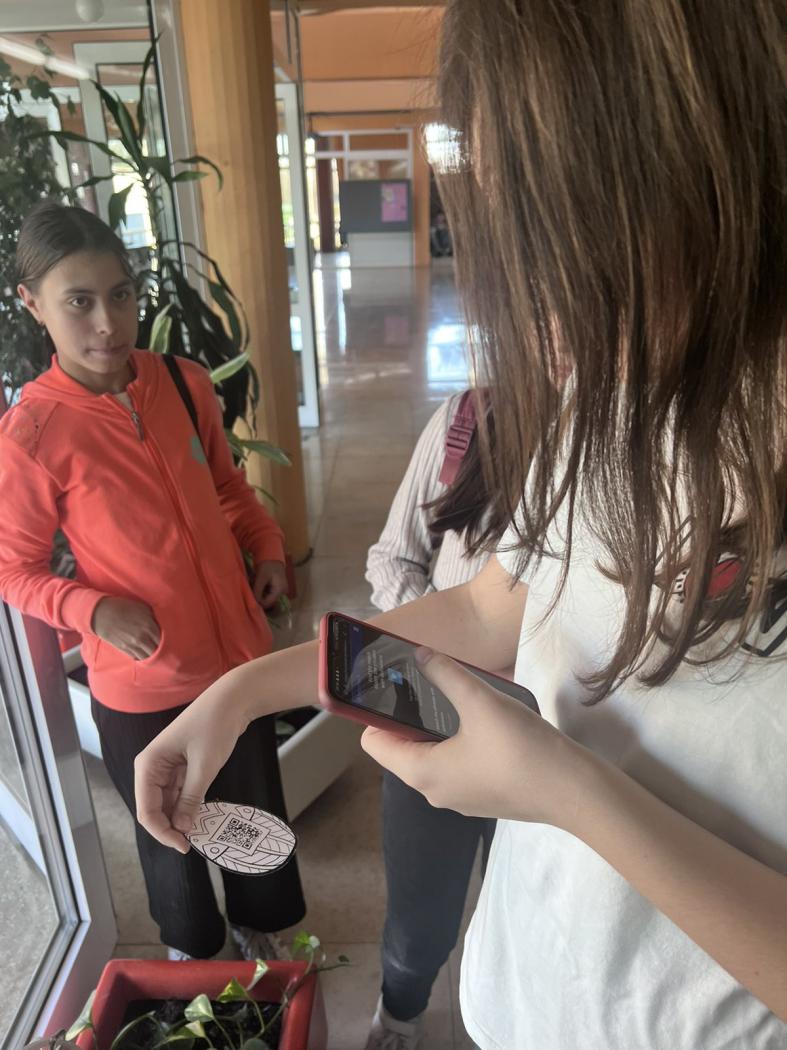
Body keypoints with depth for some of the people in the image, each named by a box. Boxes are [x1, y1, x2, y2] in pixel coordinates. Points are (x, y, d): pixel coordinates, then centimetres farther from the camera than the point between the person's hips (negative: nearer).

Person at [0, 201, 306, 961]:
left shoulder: (187, 383, -5)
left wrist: (267, 546, -5)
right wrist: (92, 608, -24)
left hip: (236, 649, 4)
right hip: (139, 684, -3)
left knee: (257, 807, 23)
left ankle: (260, 924, 53)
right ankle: (192, 950, 53)